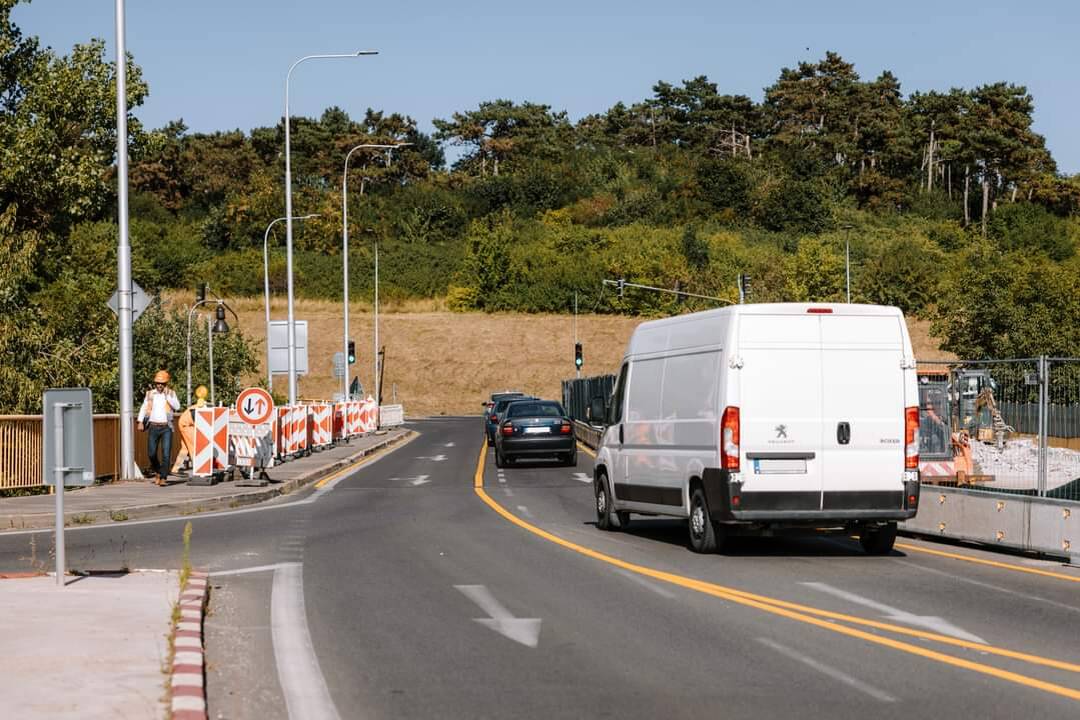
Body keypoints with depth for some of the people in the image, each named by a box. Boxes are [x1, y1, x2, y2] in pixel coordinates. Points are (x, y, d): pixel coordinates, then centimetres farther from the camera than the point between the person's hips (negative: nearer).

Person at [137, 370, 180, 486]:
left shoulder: (171, 393, 3)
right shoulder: (150, 393, 6)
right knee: (151, 453, 4)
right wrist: (140, 422, -6)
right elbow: (143, 408, 5)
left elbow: (177, 407, -10)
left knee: (166, 454, -9)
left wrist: (167, 395, -14)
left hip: (166, 427, -2)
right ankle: (157, 471, 30)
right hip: (153, 427, 2)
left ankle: (163, 478, -7)